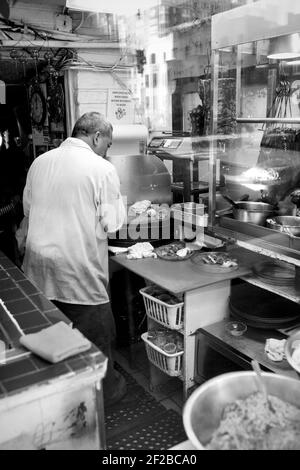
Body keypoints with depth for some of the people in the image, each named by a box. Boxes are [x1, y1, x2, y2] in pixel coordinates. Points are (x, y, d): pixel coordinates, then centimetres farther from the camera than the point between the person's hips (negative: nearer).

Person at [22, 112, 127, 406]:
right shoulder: (101, 169, -12)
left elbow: (28, 209, 14)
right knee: (95, 336, 12)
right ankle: (104, 390, 31)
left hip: (39, 268, 6)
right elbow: (112, 223, -11)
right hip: (80, 271, -6)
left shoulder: (39, 162, 5)